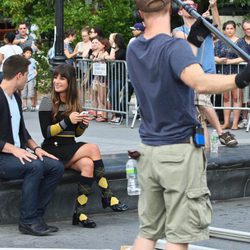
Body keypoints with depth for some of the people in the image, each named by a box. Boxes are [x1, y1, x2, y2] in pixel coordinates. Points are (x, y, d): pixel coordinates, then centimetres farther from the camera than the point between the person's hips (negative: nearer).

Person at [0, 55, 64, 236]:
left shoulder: (16, 97, 16)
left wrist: (35, 147, 6)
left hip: (18, 153, 9)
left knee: (56, 167, -9)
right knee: (35, 166, -32)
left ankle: (35, 216, -10)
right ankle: (28, 221, -22)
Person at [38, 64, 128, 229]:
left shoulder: (74, 102, 14)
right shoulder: (48, 102, -3)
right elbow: (46, 133, -10)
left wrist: (83, 125, -3)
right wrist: (67, 121, -19)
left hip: (71, 149, 6)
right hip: (53, 149, -5)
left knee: (88, 164, -28)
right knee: (93, 149, -25)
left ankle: (80, 213, -29)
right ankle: (107, 196, -20)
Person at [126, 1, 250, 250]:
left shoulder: (133, 50, 7)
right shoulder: (174, 47, -16)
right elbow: (200, 82, -35)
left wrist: (192, 41, 15)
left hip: (148, 151, 7)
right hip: (180, 150, -7)